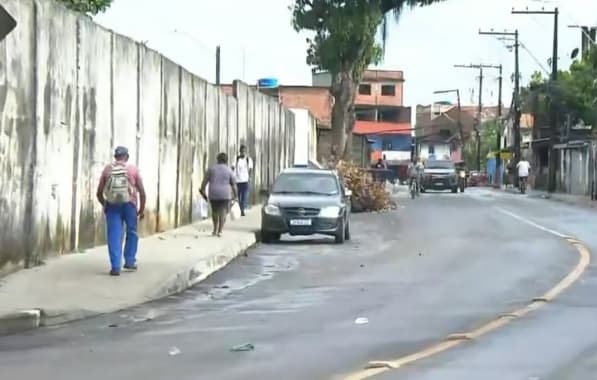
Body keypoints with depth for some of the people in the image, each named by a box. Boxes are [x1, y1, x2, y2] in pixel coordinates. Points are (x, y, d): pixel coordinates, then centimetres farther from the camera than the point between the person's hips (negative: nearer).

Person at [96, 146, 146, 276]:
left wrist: (104, 205, 22)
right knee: (131, 232, 19)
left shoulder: (107, 169, 5)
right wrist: (142, 209, 10)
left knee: (114, 236, 2)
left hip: (112, 206, 1)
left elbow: (99, 192, 6)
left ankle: (115, 267, -4)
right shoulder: (133, 169, 2)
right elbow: (142, 191, 0)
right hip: (129, 205, 0)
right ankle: (129, 261, 22)